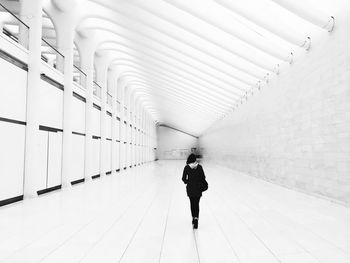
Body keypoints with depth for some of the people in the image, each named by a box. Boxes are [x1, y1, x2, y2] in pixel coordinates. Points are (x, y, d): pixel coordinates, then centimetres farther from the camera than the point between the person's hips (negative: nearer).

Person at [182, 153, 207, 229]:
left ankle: (193, 218, 24)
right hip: (198, 188, 0)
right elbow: (203, 177, -5)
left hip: (190, 188, 0)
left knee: (192, 203, 16)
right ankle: (196, 218, -11)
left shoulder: (186, 167, -8)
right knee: (196, 204, 6)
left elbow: (183, 178, -5)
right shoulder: (199, 167, -8)